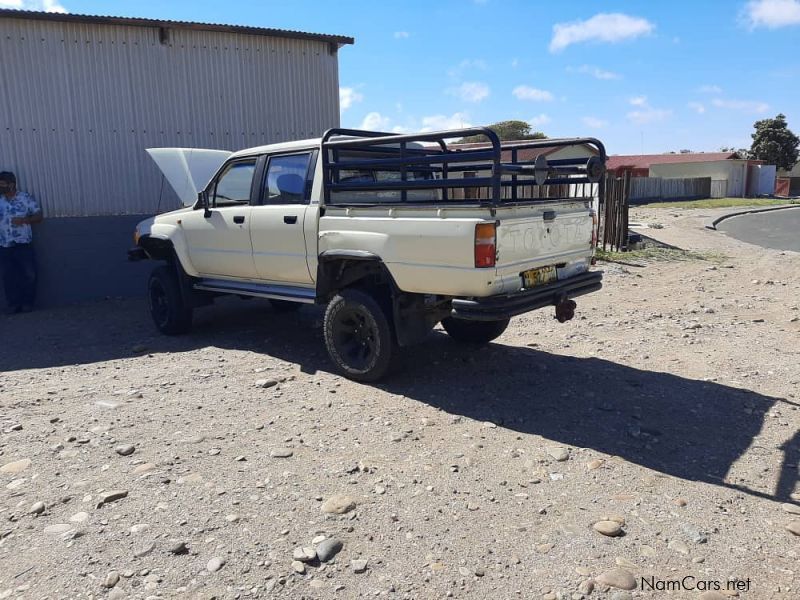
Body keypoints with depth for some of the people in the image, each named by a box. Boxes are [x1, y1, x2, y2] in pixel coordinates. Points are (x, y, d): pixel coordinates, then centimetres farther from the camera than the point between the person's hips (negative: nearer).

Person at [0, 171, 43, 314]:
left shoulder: (26, 198, -1)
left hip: (23, 245, -3)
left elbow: (38, 216, -3)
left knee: (29, 274, 0)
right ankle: (13, 304, 11)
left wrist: (23, 220, -18)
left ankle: (27, 303, 12)